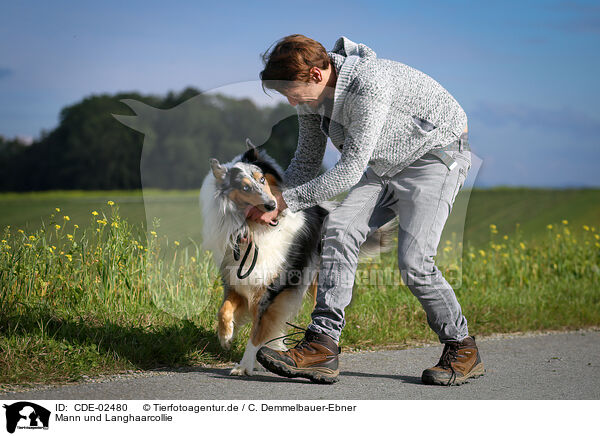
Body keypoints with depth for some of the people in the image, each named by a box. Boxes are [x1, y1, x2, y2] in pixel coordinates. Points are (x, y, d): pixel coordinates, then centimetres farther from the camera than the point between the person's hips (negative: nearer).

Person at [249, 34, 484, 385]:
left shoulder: (371, 85, -34)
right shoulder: (312, 95, -7)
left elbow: (349, 170, -31)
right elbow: (307, 162, 6)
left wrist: (287, 201, -26)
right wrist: (272, 207, -8)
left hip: (437, 157, -8)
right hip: (386, 165, 8)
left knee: (414, 261, -18)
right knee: (339, 229, -13)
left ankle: (463, 350, 4)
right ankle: (322, 347, -15)